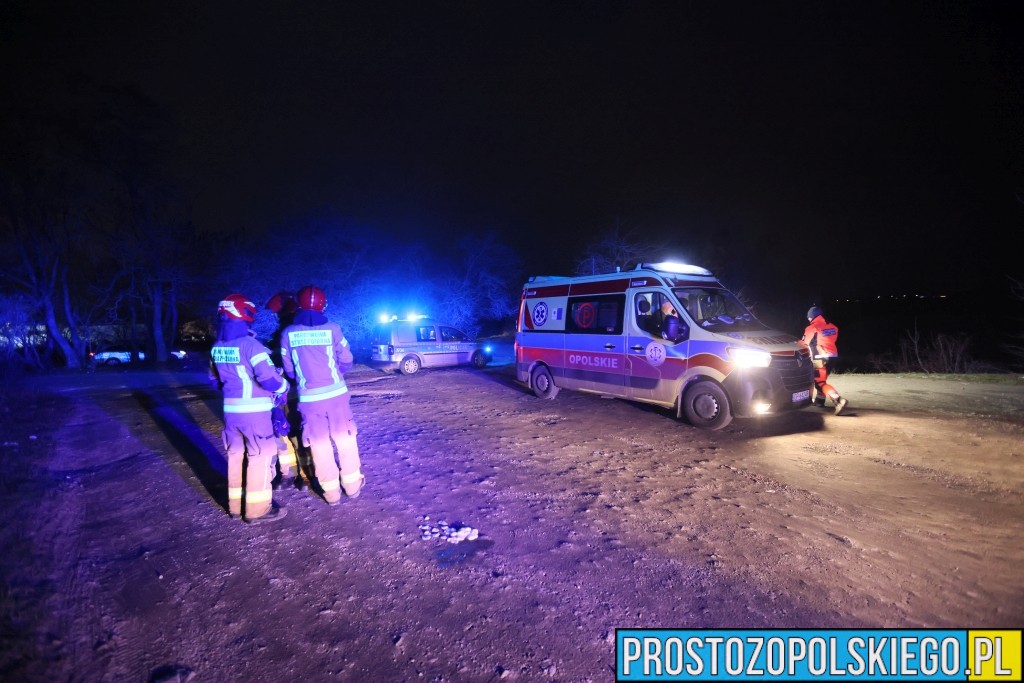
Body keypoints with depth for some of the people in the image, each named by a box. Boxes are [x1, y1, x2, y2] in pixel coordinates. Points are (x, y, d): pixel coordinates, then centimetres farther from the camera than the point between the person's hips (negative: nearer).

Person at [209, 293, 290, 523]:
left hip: (230, 409, 8)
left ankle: (235, 505, 28)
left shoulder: (217, 347, 7)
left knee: (235, 455, 17)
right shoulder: (250, 344, -19)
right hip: (254, 410, -8)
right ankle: (258, 509, 7)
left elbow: (216, 378, 17)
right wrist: (283, 388, -5)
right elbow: (268, 376, -24)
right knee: (260, 455, 1)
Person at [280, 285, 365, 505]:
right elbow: (346, 361, -2)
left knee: (319, 444, 11)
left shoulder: (288, 333, -4)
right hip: (336, 394, -1)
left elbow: (289, 369, 2)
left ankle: (331, 492, 19)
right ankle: (352, 485, 22)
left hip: (309, 397, 1)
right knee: (345, 439, 13)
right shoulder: (332, 328, -8)